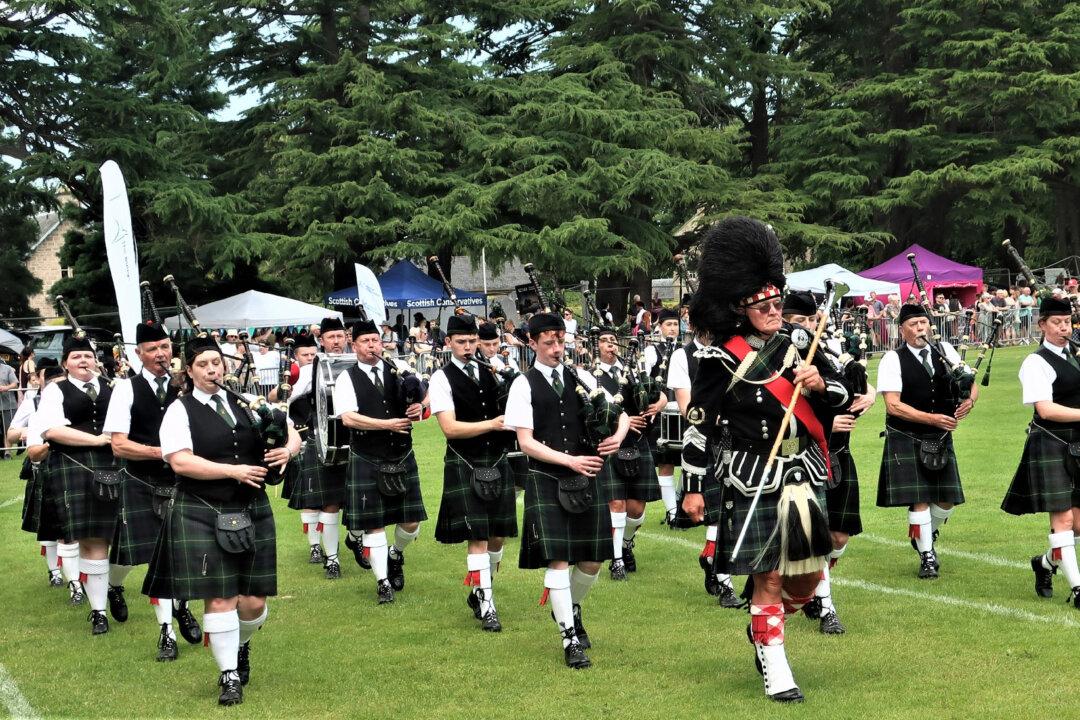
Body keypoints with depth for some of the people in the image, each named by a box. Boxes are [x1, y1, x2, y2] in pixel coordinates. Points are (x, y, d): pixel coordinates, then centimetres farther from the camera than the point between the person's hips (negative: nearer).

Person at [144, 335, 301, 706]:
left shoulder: (244, 404, 9)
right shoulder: (180, 411, -3)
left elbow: (292, 434, 13)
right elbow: (180, 462, -15)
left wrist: (287, 450, -11)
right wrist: (234, 471, -18)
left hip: (251, 511, 4)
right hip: (202, 515, -4)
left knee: (253, 601, 4)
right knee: (219, 598, -5)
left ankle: (240, 646, 36)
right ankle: (230, 677, 8)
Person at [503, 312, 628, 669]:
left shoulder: (581, 378, 9)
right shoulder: (524, 385, -2)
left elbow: (621, 414, 12)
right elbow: (526, 442, -8)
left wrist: (618, 435, -11)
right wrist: (570, 461, -17)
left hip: (588, 479, 4)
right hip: (547, 481, -4)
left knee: (592, 559, 7)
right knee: (557, 559, -8)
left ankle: (570, 610, 36)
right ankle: (570, 639, 1)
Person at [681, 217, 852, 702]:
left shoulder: (798, 341, 5)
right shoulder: (721, 358, -8)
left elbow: (842, 397, 11)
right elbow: (700, 424, -4)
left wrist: (820, 383, -12)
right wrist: (692, 488, -4)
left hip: (804, 473, 5)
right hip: (754, 478, -5)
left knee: (808, 575, 9)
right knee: (768, 577, -2)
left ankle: (763, 627, 38)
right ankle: (775, 673, 9)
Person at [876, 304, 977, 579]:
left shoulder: (944, 352, 4)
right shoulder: (893, 360, -9)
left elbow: (971, 384, 8)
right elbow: (893, 405, -16)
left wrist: (969, 400, -16)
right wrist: (932, 418, -22)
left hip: (940, 439, 4)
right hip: (906, 440, -4)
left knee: (946, 501, 6)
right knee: (919, 500, -5)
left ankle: (925, 536, 35)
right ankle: (927, 556, 10)